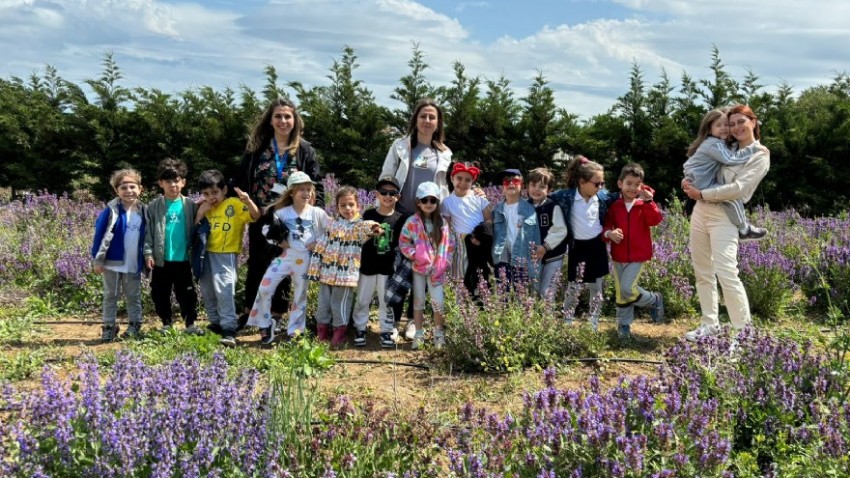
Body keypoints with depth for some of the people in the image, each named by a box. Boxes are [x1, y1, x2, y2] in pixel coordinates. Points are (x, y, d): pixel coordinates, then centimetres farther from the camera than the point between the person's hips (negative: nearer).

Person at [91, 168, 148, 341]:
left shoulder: (143, 211, 3)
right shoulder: (111, 210, -10)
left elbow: (146, 237, 10)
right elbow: (101, 235, -9)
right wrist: (97, 259, -11)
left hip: (134, 264, 3)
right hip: (113, 262, -3)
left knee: (133, 296, 14)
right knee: (111, 296, 9)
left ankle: (135, 325, 25)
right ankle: (109, 327, 17)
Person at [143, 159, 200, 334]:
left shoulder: (190, 206, 0)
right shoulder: (154, 206, -2)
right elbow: (148, 232, -3)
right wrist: (148, 253, -9)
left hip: (183, 259, 0)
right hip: (161, 260, 1)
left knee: (187, 293, 5)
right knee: (160, 294, 10)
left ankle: (190, 323, 15)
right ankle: (166, 323, 24)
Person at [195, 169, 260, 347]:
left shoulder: (235, 204, -8)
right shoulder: (206, 208, 10)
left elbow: (255, 216, -18)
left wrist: (248, 201, -37)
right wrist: (200, 213, -5)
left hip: (226, 254, -7)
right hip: (207, 254, 7)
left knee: (224, 290, -16)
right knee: (207, 292, 15)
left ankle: (229, 330, -15)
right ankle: (216, 323, 31)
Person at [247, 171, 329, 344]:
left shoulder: (317, 213, -2)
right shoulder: (282, 212, -2)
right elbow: (267, 229, 5)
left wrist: (318, 243, -8)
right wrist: (278, 241, -7)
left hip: (305, 259, 0)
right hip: (285, 255, 0)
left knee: (300, 294, 9)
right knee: (264, 288, -10)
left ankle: (294, 332, 22)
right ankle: (266, 325, 7)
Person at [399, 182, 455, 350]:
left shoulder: (442, 223, 1)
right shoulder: (412, 222, -7)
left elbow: (449, 244, 4)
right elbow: (403, 242, -5)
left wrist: (444, 264, -5)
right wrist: (415, 255, -16)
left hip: (437, 268, 1)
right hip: (418, 267, -1)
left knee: (438, 301, -1)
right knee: (418, 301, 9)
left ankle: (439, 333, 15)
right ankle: (419, 334, 19)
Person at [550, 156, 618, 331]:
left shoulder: (603, 197, -4)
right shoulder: (567, 196, -16)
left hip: (597, 246, 4)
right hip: (578, 247, -3)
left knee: (596, 287, 12)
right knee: (574, 288, 2)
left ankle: (594, 324, 24)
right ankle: (567, 324, 16)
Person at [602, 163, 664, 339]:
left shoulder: (644, 205, -5)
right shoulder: (614, 206, 1)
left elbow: (655, 220, -20)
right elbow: (606, 225, 3)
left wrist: (648, 201, -33)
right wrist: (609, 233, -20)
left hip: (638, 256, -4)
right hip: (618, 256, 4)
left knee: (628, 288, -15)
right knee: (620, 292, 10)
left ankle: (654, 300, 13)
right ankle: (624, 325, 25)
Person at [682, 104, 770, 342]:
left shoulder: (760, 155, -3)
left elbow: (738, 188, -14)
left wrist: (702, 194, -13)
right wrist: (689, 180, 4)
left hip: (724, 216, -7)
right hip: (700, 211, 7)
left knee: (727, 273, -16)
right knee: (702, 272, 10)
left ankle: (745, 330, -6)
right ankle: (710, 324, 19)